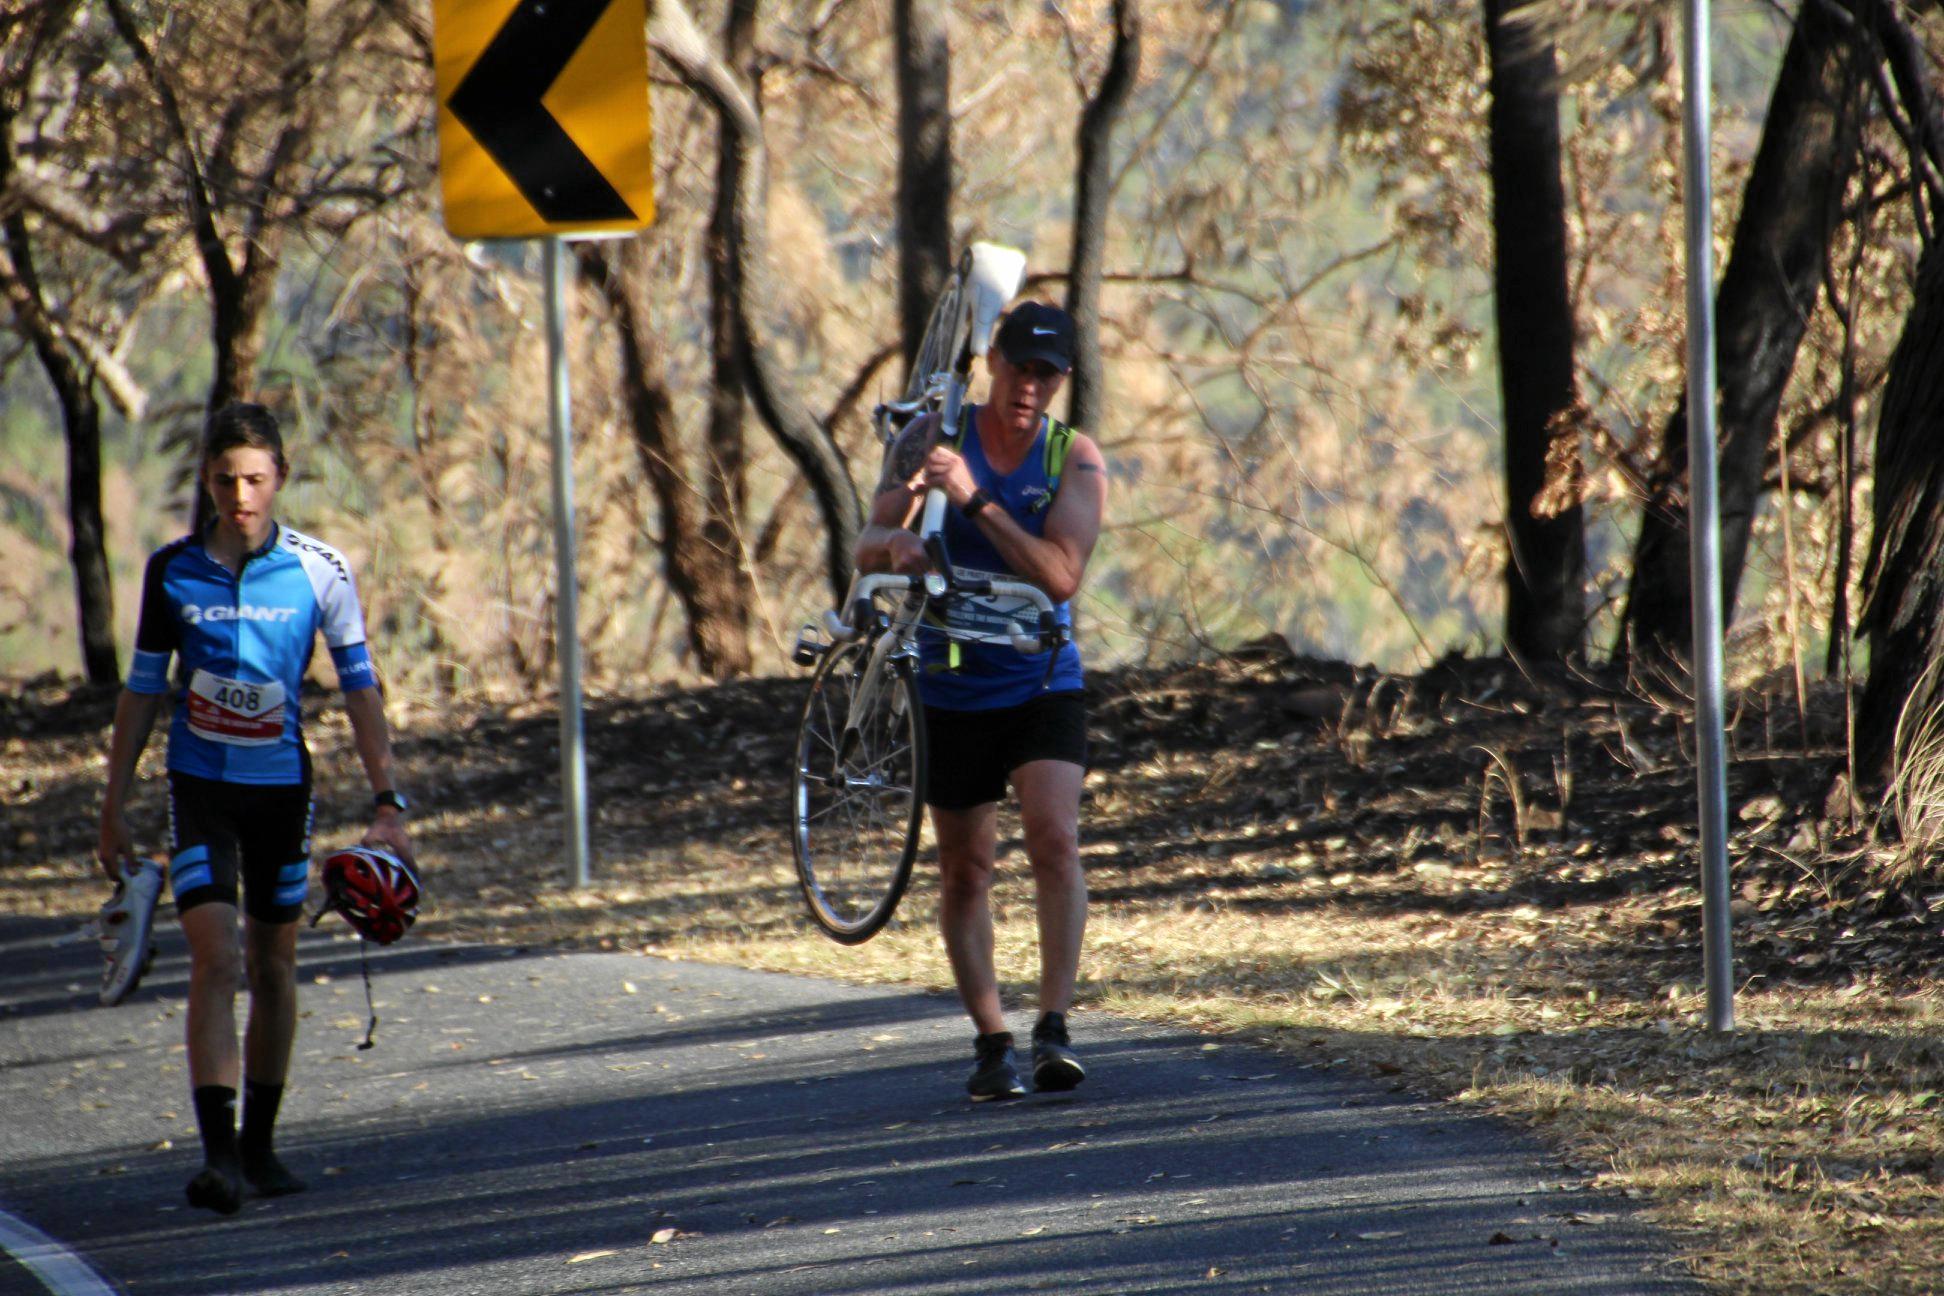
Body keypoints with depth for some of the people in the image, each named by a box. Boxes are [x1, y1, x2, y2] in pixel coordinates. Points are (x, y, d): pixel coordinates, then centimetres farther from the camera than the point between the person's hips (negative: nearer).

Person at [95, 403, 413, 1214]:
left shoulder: (319, 572, -5)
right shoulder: (172, 571, -2)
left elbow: (360, 687, -2)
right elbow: (142, 691, 6)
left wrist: (388, 803, -9)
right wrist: (114, 806, 6)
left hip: (282, 783, 1)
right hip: (201, 785, -1)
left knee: (273, 966, 10)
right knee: (215, 960, -15)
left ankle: (259, 1145, 25)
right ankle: (218, 1155, -21)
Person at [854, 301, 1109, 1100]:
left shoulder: (1075, 459, -6)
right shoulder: (934, 439, -3)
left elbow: (1061, 576, -19)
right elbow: (868, 544, -10)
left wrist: (975, 501, -28)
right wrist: (892, 542, -35)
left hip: (1040, 683, -1)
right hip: (951, 685, 1)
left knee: (1055, 840, -20)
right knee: (964, 869, 6)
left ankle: (1054, 1027, -20)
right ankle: (990, 1041, 17)